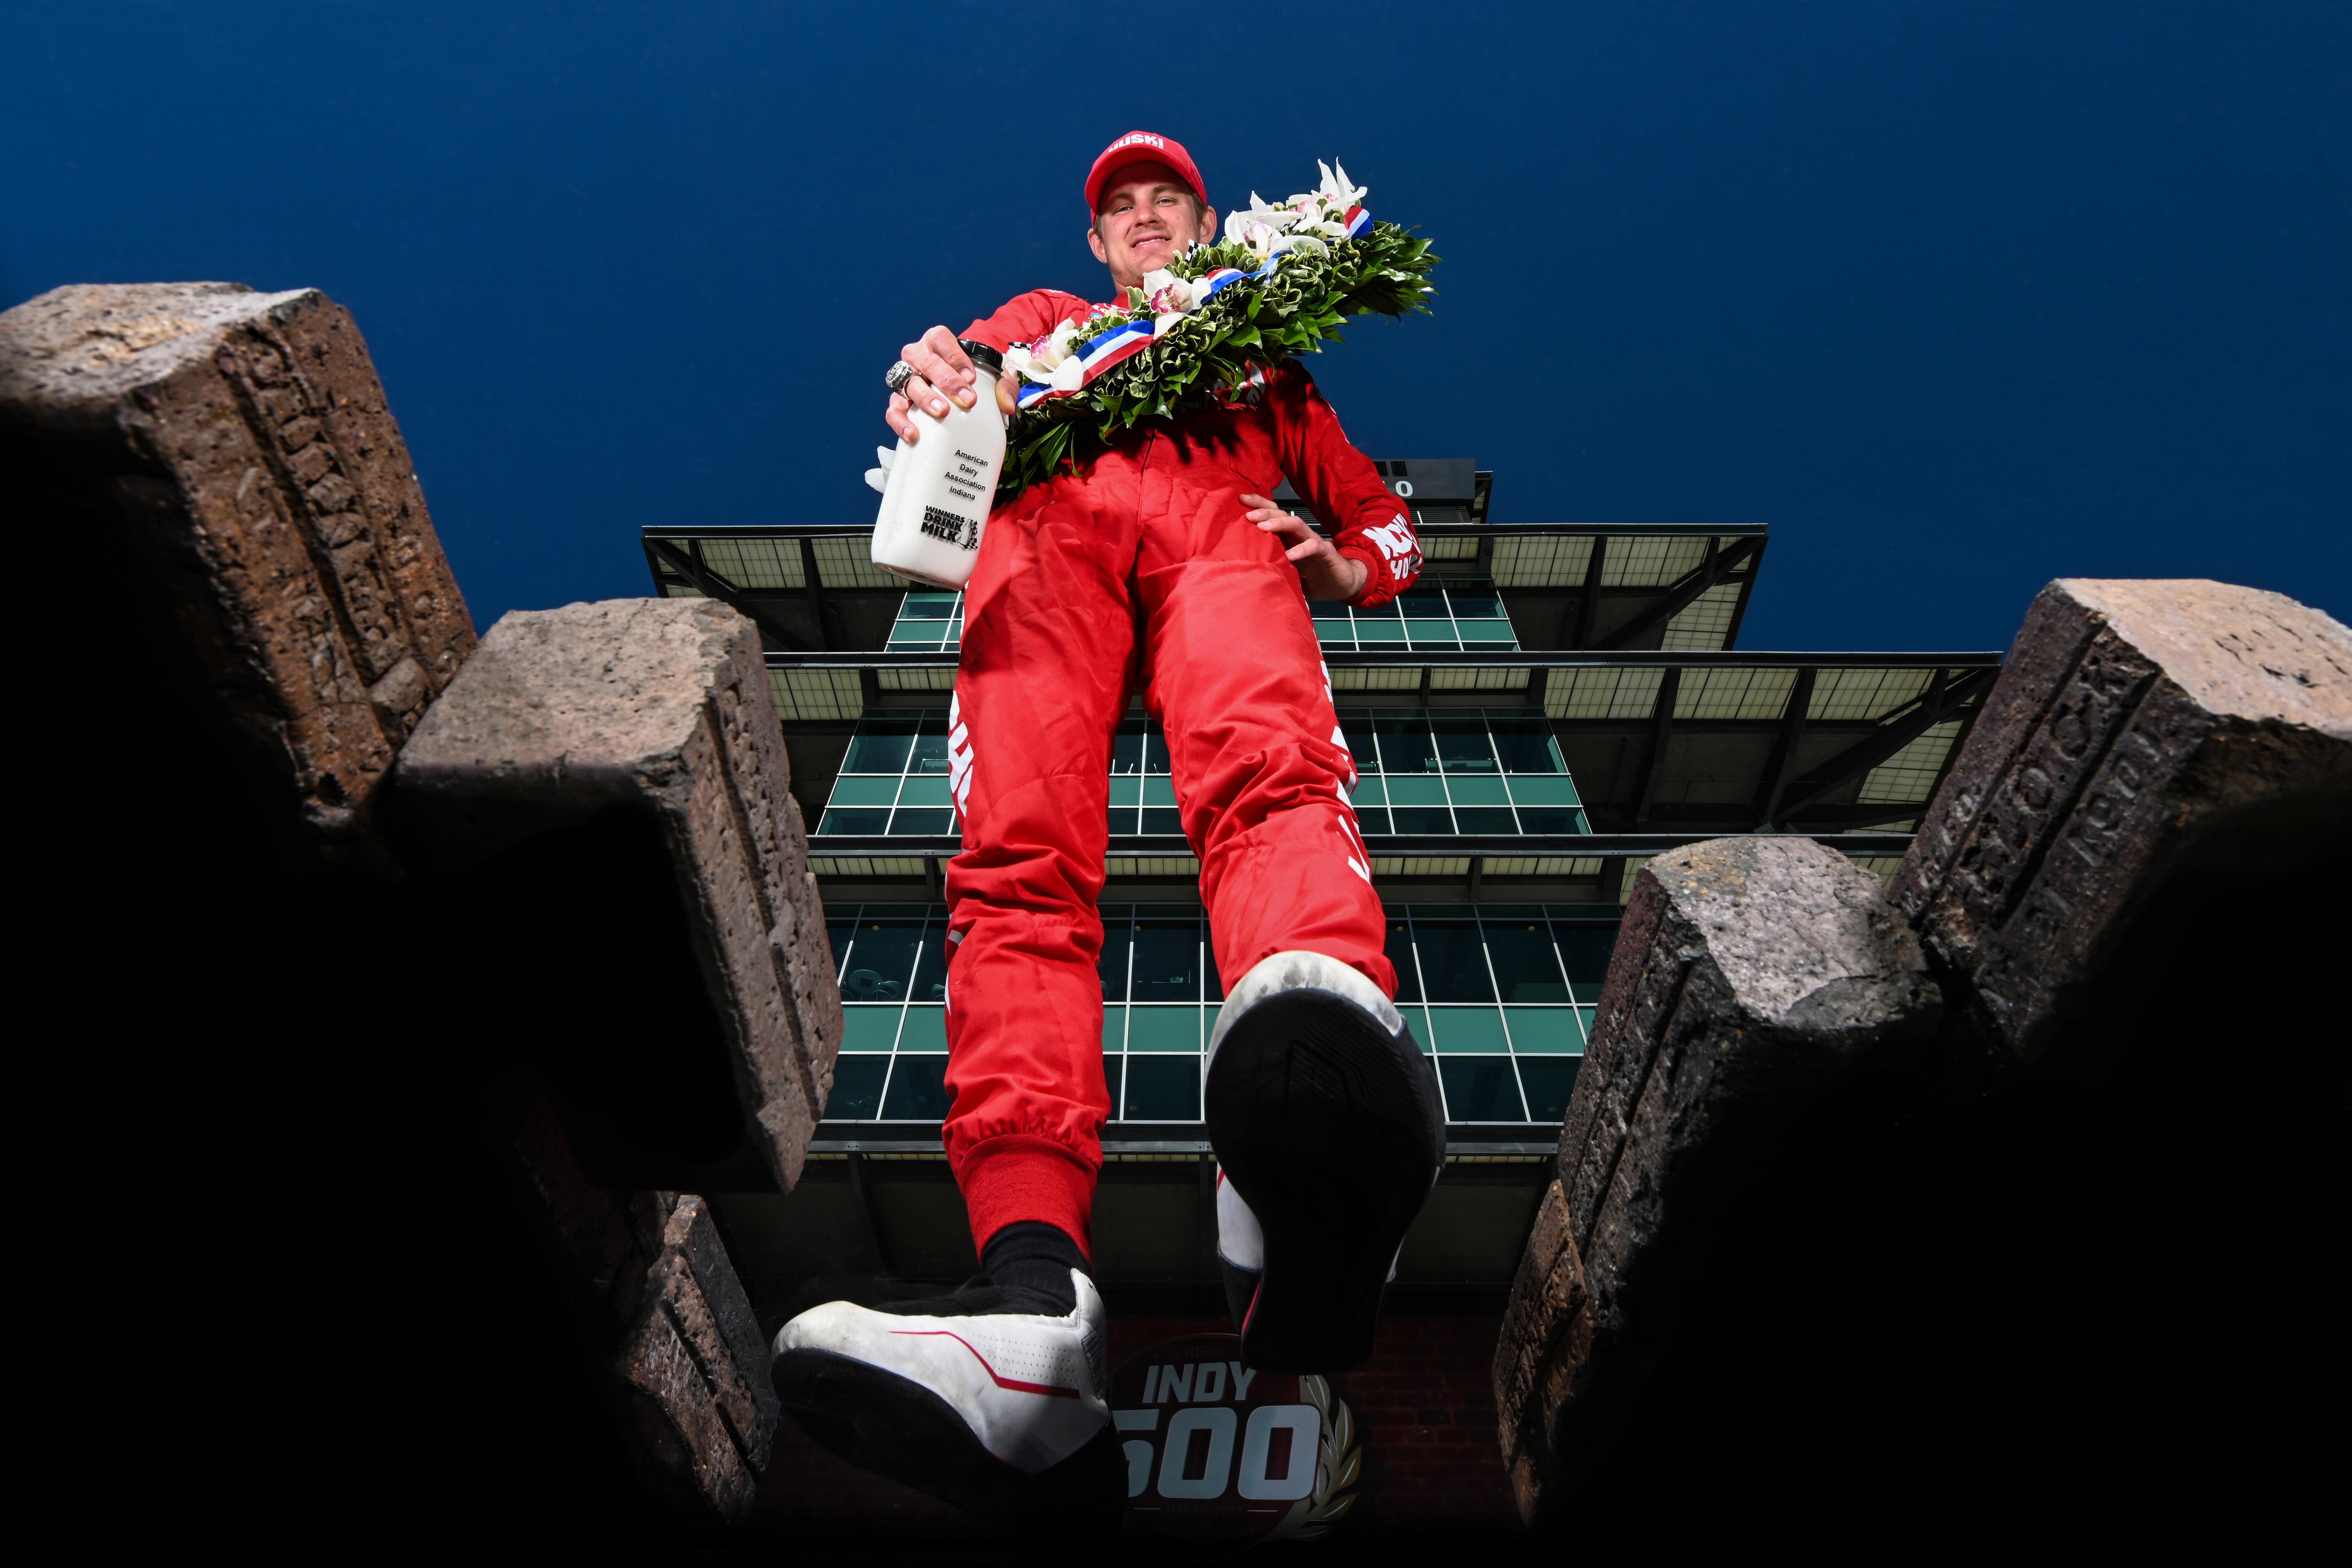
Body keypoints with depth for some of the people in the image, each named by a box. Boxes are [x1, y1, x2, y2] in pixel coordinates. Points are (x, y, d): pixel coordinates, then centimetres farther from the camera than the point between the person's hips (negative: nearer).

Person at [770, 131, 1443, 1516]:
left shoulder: (1266, 362, 43)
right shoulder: (1047, 317, 43)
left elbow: (1388, 524, 38)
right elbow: (966, 372, 20)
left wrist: (1339, 566, 12)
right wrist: (939, 373, -7)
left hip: (1216, 535, 0)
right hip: (1053, 523, 0)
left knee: (1270, 777, -38)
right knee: (1020, 861, -31)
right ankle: (1034, 1298, -49)